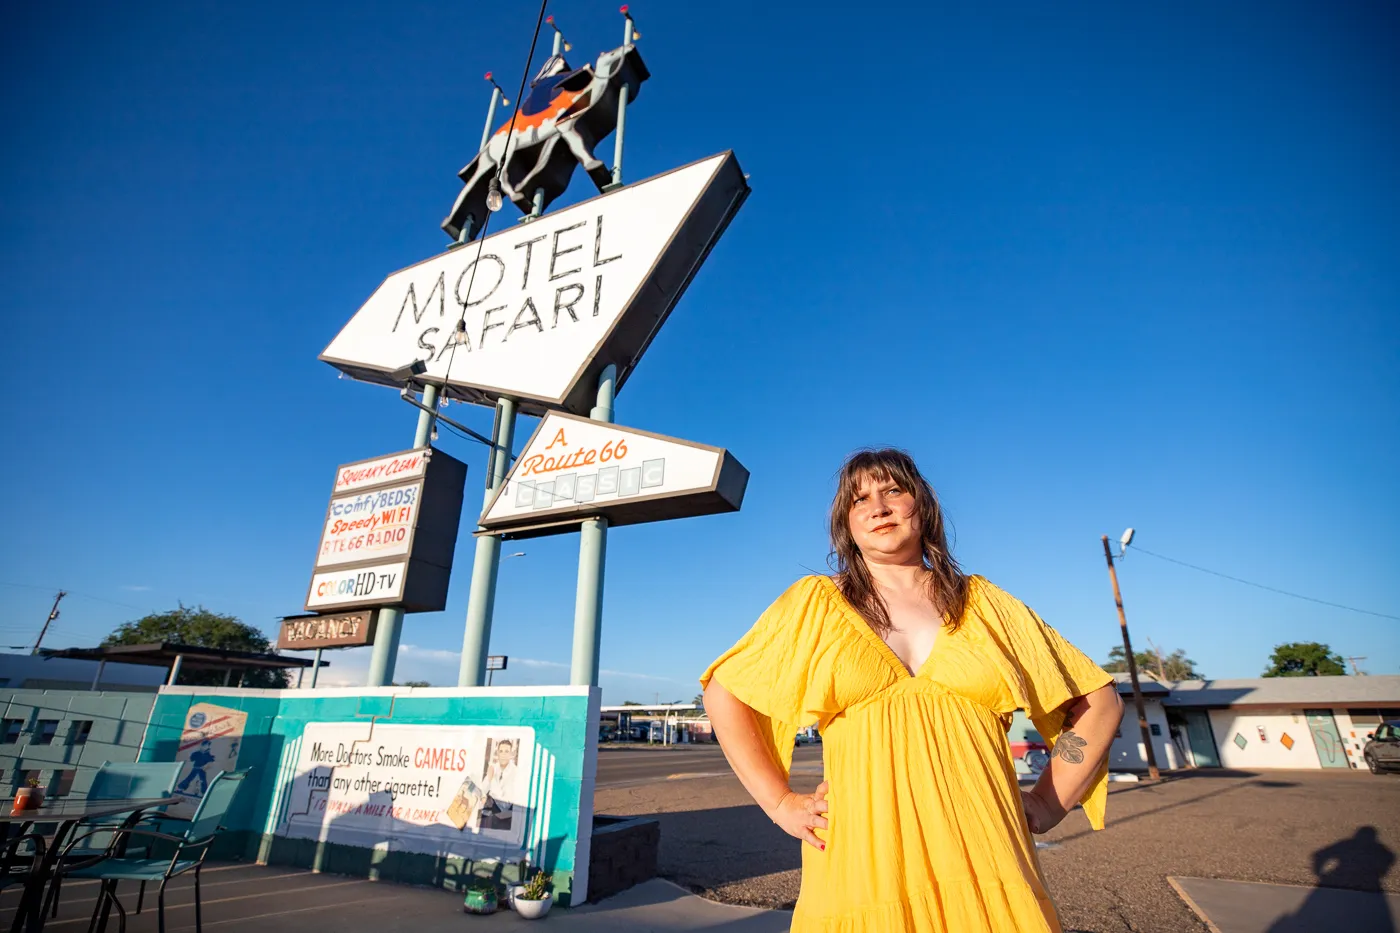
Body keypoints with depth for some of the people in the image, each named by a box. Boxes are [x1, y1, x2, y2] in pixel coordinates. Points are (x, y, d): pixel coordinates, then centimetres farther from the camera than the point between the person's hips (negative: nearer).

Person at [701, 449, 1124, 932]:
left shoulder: (985, 604, 7)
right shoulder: (815, 603, 1)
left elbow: (1099, 701, 14)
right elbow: (724, 694, 5)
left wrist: (1049, 804, 5)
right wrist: (779, 802, 1)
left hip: (983, 868, 2)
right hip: (861, 865, -1)